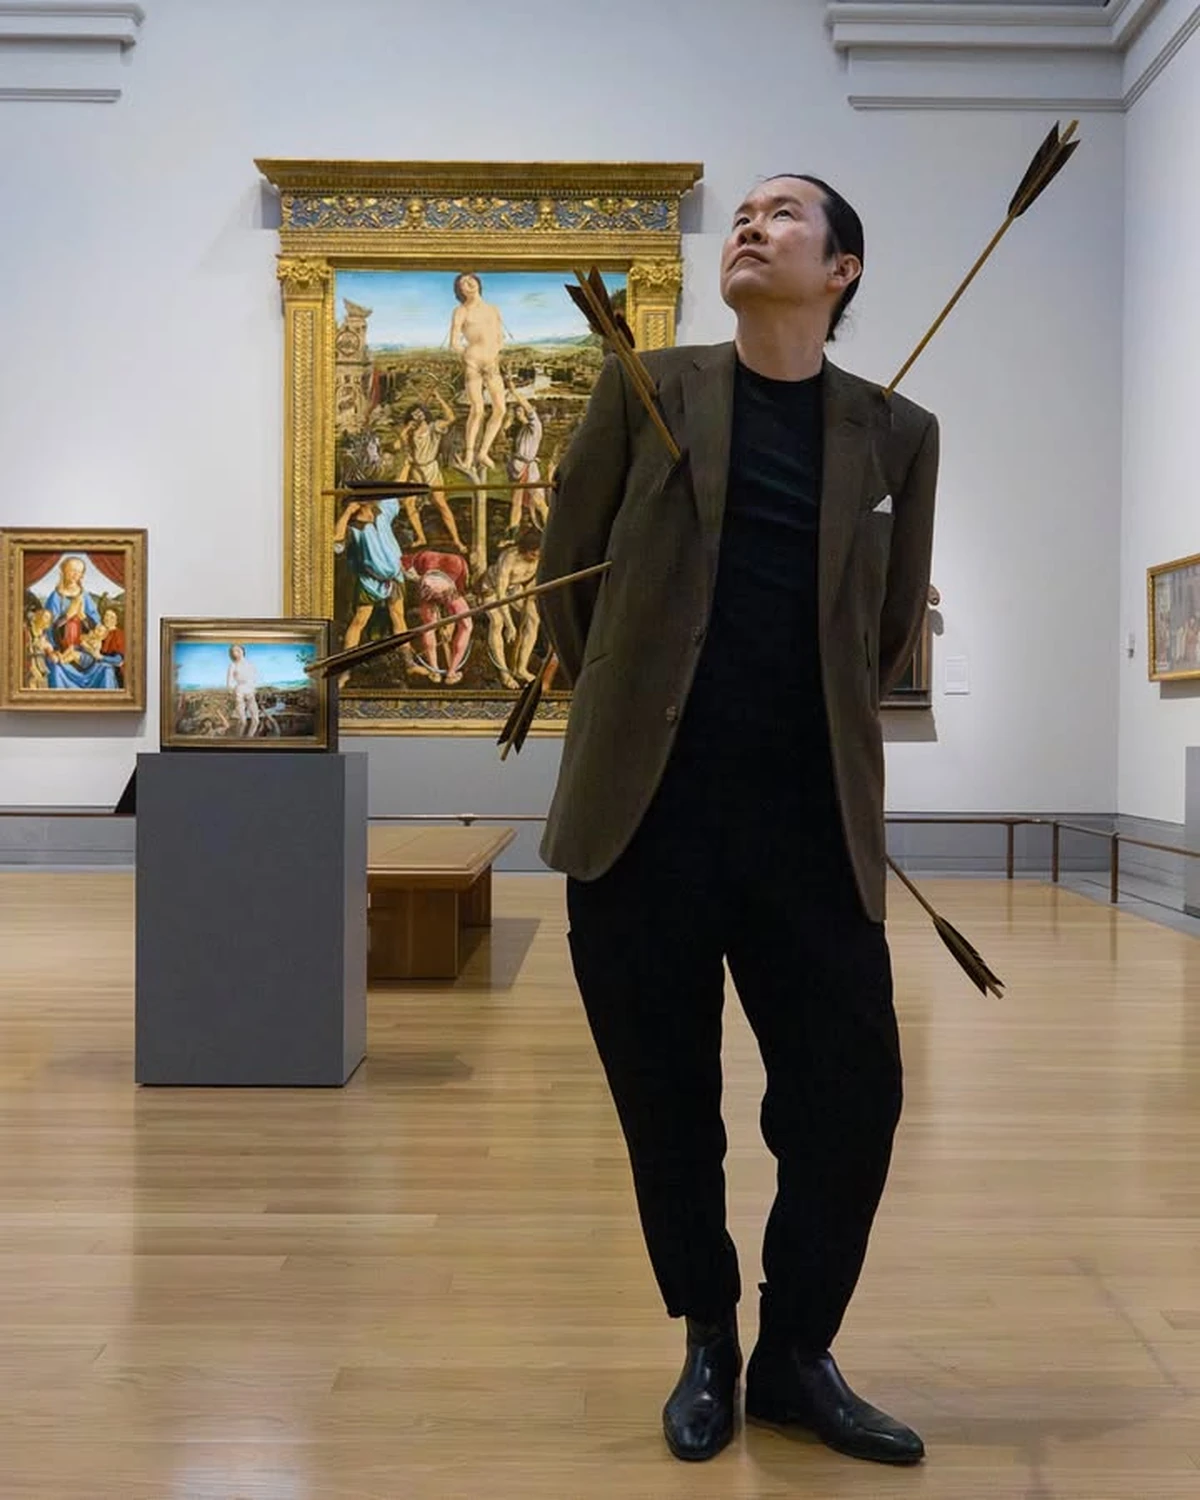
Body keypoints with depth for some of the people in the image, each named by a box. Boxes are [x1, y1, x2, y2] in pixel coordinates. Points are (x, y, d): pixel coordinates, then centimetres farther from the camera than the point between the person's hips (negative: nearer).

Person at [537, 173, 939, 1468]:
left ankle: (797, 1355, 27)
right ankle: (709, 1345, 31)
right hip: (645, 815, -1)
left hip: (812, 825, 1)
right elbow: (567, 568, 10)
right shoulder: (646, 389, 5)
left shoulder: (896, 433, 8)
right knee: (667, 1104, 8)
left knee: (851, 1099, 3)